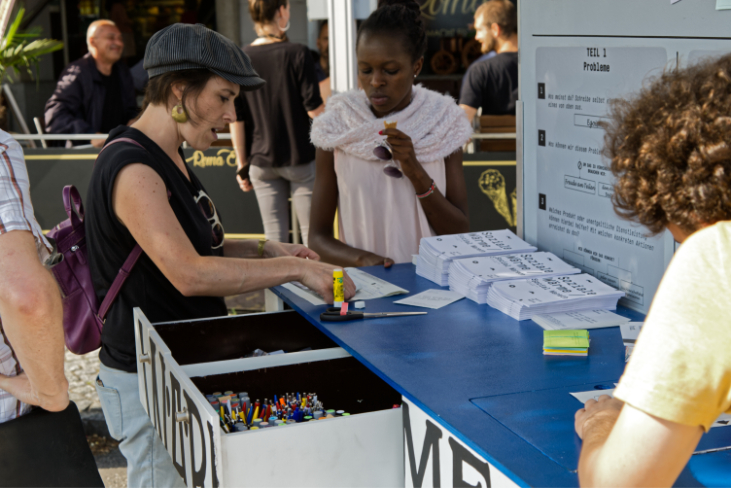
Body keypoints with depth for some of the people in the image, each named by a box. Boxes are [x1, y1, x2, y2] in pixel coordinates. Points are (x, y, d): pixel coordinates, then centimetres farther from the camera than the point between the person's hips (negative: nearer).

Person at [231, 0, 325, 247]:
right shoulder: (297, 54, -11)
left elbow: (236, 119, -1)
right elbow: (314, 109, -10)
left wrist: (242, 164, 7)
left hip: (261, 161, 3)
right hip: (300, 158, -3)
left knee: (274, 236, 9)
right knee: (312, 234, 8)